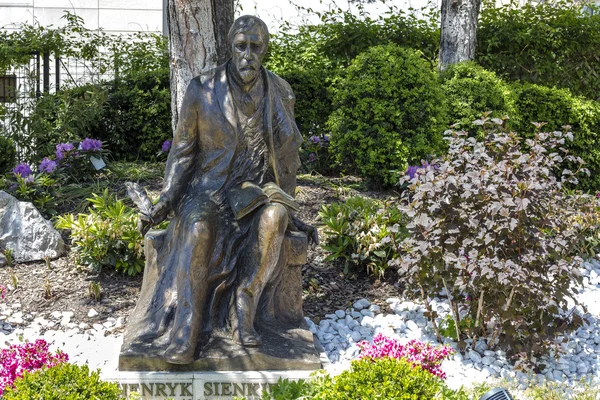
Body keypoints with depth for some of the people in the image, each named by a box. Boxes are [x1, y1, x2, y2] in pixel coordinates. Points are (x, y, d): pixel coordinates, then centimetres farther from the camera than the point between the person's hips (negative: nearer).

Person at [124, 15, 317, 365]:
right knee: (199, 227, -37)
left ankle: (243, 310, -29)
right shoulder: (203, 90, -3)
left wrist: (289, 211, 7)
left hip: (258, 192, 1)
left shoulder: (280, 94, 2)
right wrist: (166, 200, -10)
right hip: (209, 191, -1)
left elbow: (287, 156, 10)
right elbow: (182, 150, 2)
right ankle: (186, 333, -41)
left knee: (274, 215, -36)